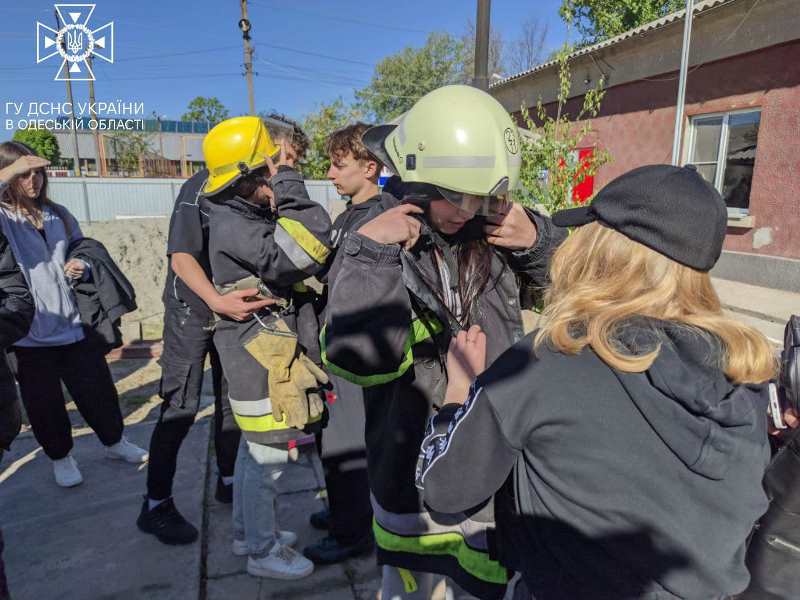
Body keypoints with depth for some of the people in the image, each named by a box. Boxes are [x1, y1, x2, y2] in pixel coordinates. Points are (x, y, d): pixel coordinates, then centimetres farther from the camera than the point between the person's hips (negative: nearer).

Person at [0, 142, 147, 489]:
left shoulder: (59, 216, 7)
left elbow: (84, 256, 18)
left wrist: (82, 269, -4)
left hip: (74, 326, 3)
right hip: (28, 332, -3)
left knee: (98, 392, 13)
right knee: (44, 404, 12)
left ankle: (114, 442, 36)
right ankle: (60, 457, 35)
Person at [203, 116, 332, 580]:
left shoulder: (249, 217, 10)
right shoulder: (233, 225, -22)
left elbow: (304, 255, 8)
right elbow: (301, 254, -35)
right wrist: (288, 183, -28)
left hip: (257, 355, 10)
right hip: (262, 360, -10)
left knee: (255, 451, 22)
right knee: (269, 459, 5)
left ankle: (248, 532, 41)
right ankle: (263, 551, 25)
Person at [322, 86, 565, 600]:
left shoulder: (496, 231, -8)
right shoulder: (380, 239, -16)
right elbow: (355, 358, -29)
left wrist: (537, 241, -12)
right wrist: (372, 254, -29)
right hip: (412, 466, -2)